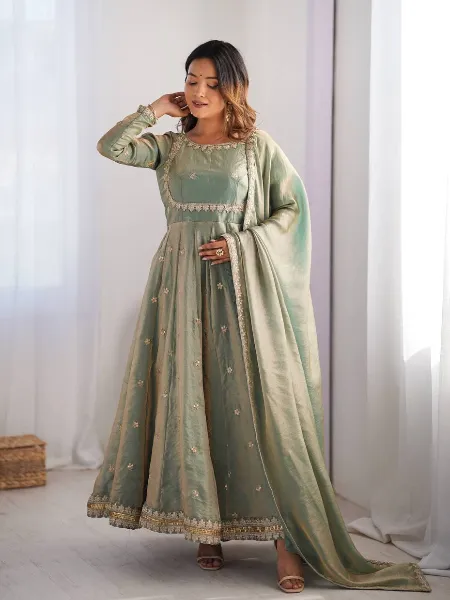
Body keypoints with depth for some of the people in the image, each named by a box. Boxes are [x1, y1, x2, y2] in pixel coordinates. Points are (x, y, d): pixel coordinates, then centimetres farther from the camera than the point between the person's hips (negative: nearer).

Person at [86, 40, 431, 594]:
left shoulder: (257, 146, 4)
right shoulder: (169, 146, 12)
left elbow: (293, 208, 1)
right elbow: (110, 147, 1)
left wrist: (240, 244, -10)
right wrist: (157, 109, 4)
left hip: (240, 284, -3)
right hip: (181, 285, 3)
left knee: (256, 399, -8)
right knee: (188, 397, 0)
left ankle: (286, 538, -7)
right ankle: (207, 525, 10)